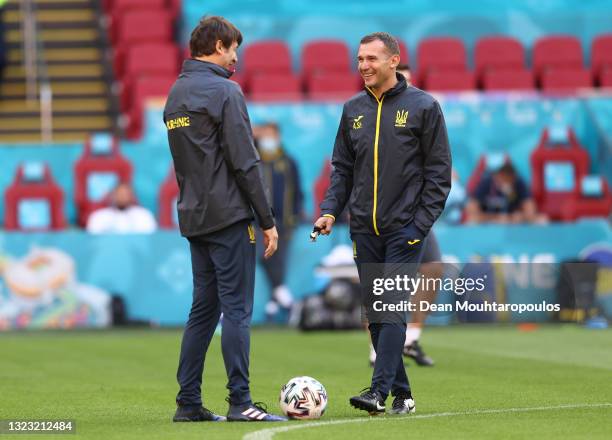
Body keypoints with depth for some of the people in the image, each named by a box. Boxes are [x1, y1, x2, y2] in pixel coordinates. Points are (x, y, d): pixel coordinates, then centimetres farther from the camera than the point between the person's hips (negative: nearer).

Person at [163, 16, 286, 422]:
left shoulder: (175, 94, 15)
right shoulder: (224, 91, -11)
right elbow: (245, 161, -14)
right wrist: (268, 221, -11)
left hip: (194, 217, 8)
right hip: (229, 217, -8)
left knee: (204, 308, 11)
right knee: (237, 309, -6)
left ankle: (189, 403, 11)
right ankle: (240, 402, -8)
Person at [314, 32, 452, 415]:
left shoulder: (423, 107, -3)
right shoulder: (353, 110, 11)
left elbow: (439, 170, -3)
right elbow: (342, 168, 16)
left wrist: (421, 223, -10)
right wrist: (330, 210, 1)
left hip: (405, 228, -5)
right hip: (364, 229, 5)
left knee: (393, 308, -12)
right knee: (375, 313, 4)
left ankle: (380, 391, -17)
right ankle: (402, 394, 12)